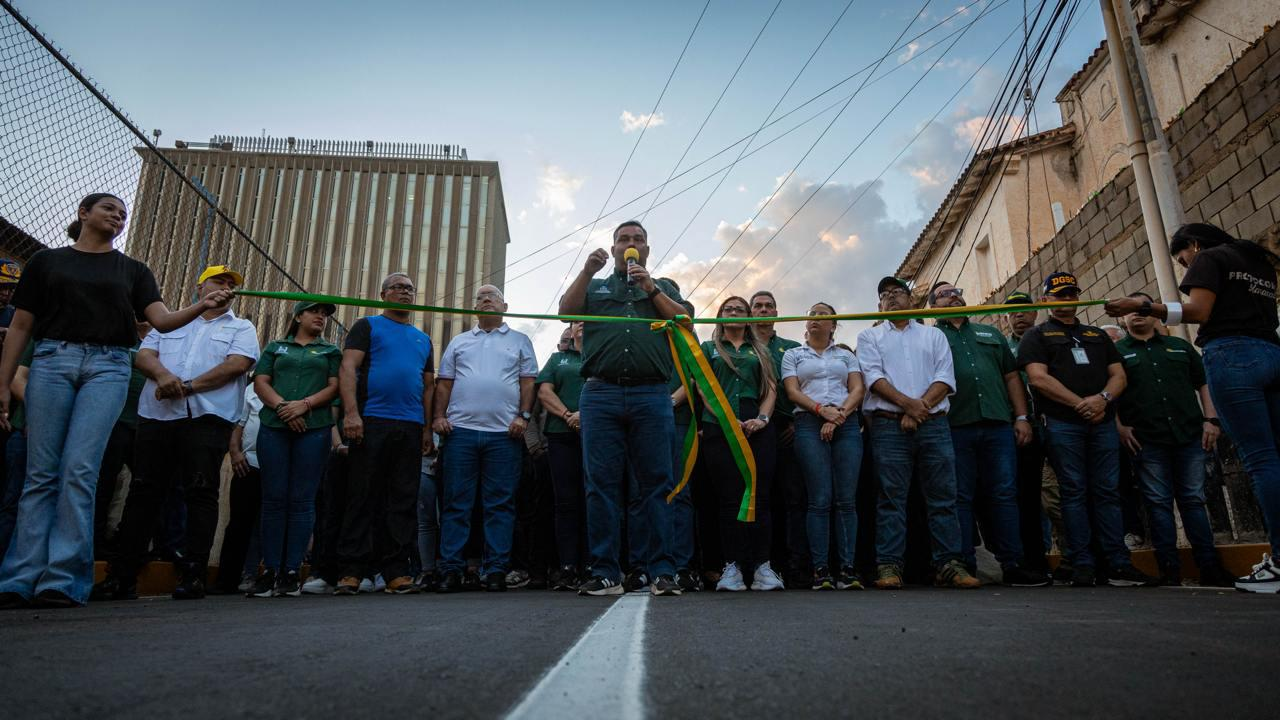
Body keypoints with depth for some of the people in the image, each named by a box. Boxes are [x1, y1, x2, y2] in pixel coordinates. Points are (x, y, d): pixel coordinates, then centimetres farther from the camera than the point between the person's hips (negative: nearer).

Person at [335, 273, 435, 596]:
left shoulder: (423, 339, 22)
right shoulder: (368, 326, 9)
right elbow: (348, 368, -3)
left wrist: (427, 428, 10)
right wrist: (351, 413, -16)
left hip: (411, 428, 4)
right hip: (371, 423, -4)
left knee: (404, 501, 3)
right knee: (363, 497, -3)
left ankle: (396, 570, 6)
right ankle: (351, 570, 2)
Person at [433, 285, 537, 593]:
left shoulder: (519, 341, 16)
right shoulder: (459, 342, 21)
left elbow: (528, 382, 8)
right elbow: (444, 382, 16)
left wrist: (524, 416, -5)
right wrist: (439, 415, 3)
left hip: (504, 432, -1)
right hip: (461, 429, 2)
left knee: (500, 503, -1)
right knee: (456, 502, 1)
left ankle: (496, 570, 3)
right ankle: (451, 569, 5)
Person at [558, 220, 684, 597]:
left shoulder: (663, 288, 24)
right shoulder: (595, 287, 25)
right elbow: (566, 311, 7)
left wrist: (651, 289, 1)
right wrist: (587, 271, -1)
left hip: (652, 396, 0)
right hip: (601, 395, 1)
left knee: (657, 485, -3)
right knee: (602, 485, -1)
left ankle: (662, 573, 0)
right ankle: (605, 574, 5)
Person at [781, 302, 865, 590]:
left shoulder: (846, 356, 21)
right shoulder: (793, 355, 17)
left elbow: (858, 390, 8)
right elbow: (793, 391, 4)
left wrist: (840, 412, -10)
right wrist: (822, 409, -12)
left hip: (846, 424, 2)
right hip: (810, 425, -2)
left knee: (846, 499, -4)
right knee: (819, 499, -9)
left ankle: (847, 568, -2)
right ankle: (820, 569, -6)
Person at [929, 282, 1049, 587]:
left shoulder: (990, 333, 23)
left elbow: (1012, 376, 18)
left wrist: (1022, 416, 8)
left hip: (998, 425, 3)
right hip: (955, 427, -3)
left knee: (1005, 495, 1)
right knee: (961, 497, 0)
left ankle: (1012, 565, 5)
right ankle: (965, 566, 5)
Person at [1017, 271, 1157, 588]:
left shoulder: (1098, 335, 24)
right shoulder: (1037, 335, 9)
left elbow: (1118, 375, 13)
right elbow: (1038, 378, -6)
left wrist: (1103, 398, -9)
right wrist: (1079, 403, -13)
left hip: (1102, 422, 4)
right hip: (1062, 423, -4)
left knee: (1108, 493, 2)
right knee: (1074, 493, -4)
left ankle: (1119, 565, 3)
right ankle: (1082, 566, -3)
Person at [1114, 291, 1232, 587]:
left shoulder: (1180, 347, 18)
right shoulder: (1116, 351, 9)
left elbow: (1204, 385, 15)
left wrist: (1211, 419, 4)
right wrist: (1119, 426, -7)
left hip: (1189, 435, 2)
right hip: (1146, 440, -2)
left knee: (1194, 500, 5)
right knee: (1159, 503, -1)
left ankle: (1210, 567, 9)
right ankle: (1169, 570, 2)